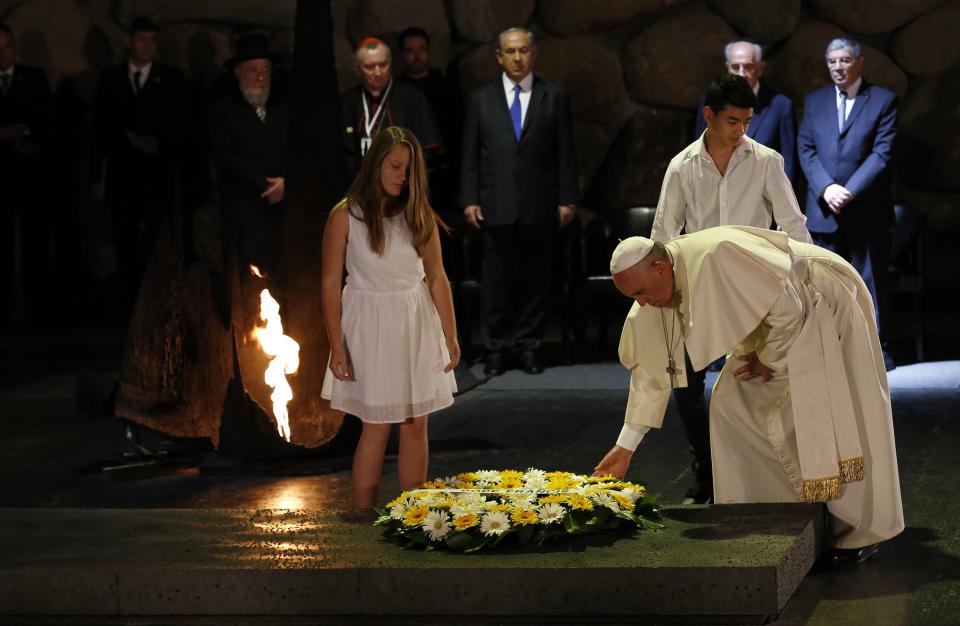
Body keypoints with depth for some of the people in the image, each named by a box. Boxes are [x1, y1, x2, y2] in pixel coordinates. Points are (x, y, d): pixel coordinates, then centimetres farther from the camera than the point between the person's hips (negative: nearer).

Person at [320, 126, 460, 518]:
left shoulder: (419, 215, 4)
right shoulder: (346, 215, -7)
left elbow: (437, 278, 8)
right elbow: (330, 283, -6)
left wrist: (450, 337, 6)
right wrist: (336, 346, -9)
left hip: (417, 325, 4)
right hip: (369, 327, -3)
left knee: (415, 424, 5)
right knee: (377, 424, -3)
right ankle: (363, 512, 6)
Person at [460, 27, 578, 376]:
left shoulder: (554, 98, 6)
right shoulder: (480, 99, 8)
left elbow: (565, 154, 5)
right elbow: (469, 155, 7)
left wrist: (567, 200, -1)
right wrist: (469, 200, 0)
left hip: (539, 206, 0)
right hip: (496, 206, 0)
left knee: (535, 280, 4)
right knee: (496, 281, 1)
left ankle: (529, 347, 13)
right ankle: (495, 350, 8)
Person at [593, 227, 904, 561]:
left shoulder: (717, 257, -35)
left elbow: (788, 306, -31)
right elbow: (652, 367, 0)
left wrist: (768, 359, -15)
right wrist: (625, 446, 1)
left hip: (823, 304, -8)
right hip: (778, 323, 8)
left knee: (828, 419, -11)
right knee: (730, 405, 0)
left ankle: (859, 530, 0)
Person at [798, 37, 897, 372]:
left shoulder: (883, 100, 1)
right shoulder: (814, 101, 12)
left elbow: (882, 153, -7)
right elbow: (806, 149, 6)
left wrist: (850, 191, -15)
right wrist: (826, 188, -10)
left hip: (867, 209, -3)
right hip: (824, 209, 3)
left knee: (872, 281, 1)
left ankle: (876, 350, 6)